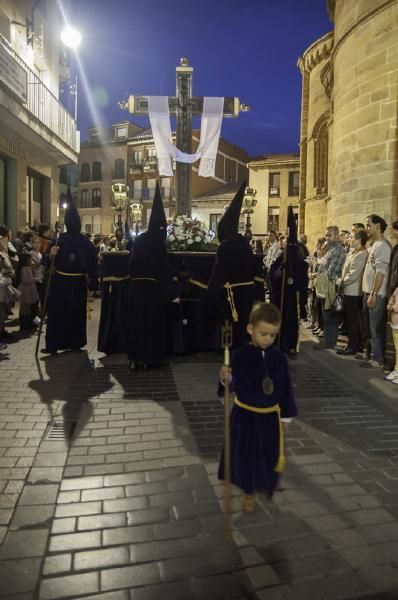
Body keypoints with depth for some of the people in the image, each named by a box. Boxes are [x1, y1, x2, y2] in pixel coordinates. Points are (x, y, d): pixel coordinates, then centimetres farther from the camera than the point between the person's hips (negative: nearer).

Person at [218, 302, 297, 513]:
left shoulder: (279, 357, -7)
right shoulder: (241, 354, -16)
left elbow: (285, 389, 2)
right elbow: (234, 385, -17)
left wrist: (286, 415, 7)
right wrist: (226, 379, -40)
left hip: (270, 416, 2)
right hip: (245, 415, -2)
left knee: (268, 455, 16)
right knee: (246, 455, 11)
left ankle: (265, 486, 45)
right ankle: (249, 492, 34)